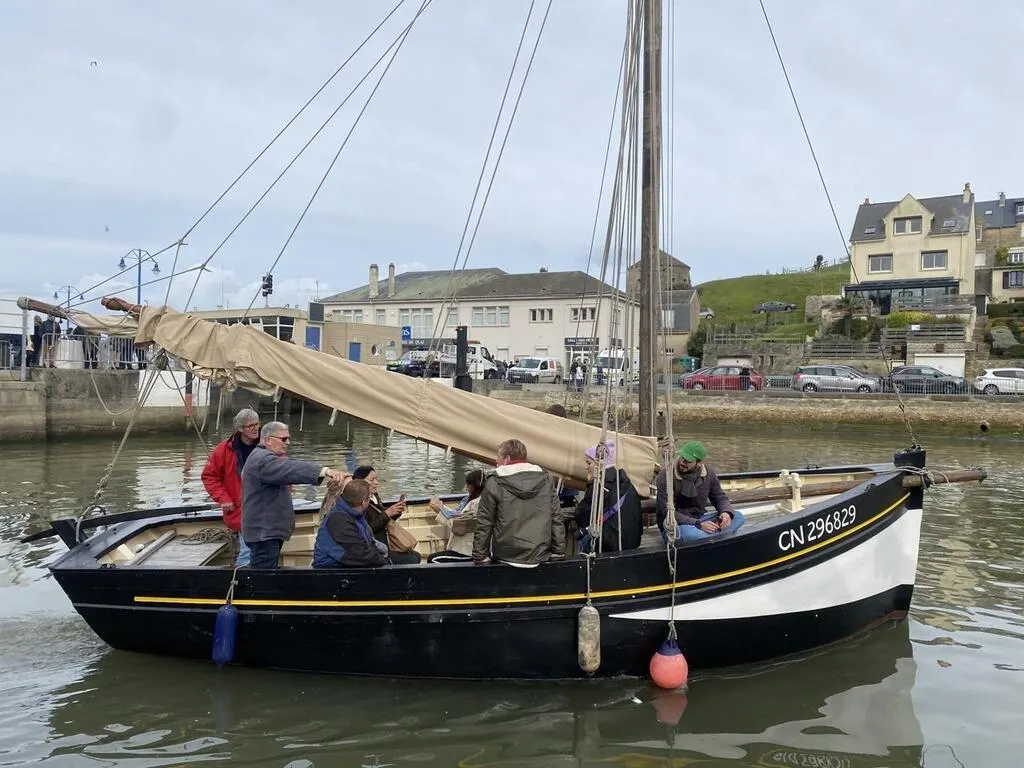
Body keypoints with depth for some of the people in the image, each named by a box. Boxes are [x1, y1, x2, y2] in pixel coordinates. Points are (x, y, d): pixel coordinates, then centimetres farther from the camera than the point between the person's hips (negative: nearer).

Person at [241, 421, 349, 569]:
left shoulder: (264, 457, 21)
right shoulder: (262, 459, -16)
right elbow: (290, 468, -33)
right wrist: (325, 471, -46)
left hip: (268, 529, 11)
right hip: (264, 531, -11)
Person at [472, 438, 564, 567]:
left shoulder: (494, 482, -4)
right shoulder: (545, 479, 6)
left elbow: (484, 524, -3)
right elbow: (556, 519, 6)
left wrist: (480, 557, 2)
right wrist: (558, 552, 11)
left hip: (506, 557, -3)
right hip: (540, 557, 3)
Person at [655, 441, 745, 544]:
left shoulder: (708, 472, -1)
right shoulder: (665, 476, -17)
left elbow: (720, 497, 11)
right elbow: (666, 511, -19)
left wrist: (726, 512, -14)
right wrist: (698, 525, -28)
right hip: (674, 525, -6)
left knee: (738, 516, -11)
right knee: (690, 534, -40)